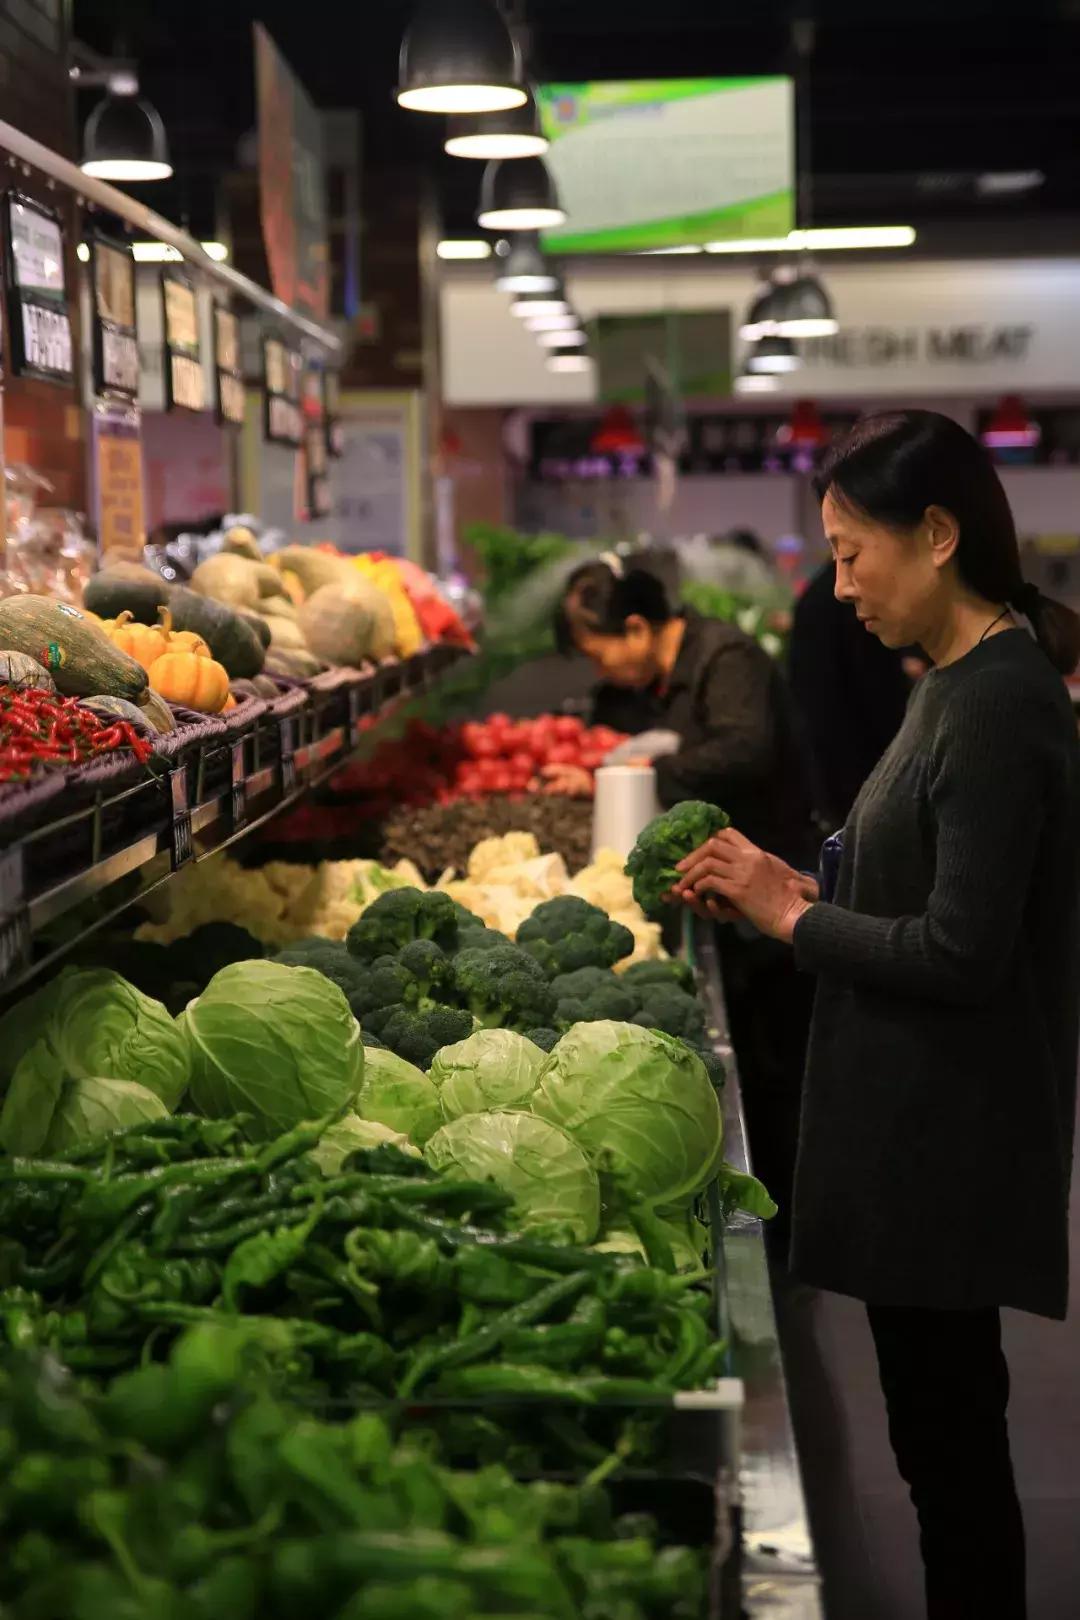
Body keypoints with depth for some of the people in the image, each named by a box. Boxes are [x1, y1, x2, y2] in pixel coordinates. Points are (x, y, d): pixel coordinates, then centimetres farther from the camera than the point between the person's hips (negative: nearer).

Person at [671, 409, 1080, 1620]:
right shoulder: (968, 680, 10)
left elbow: (962, 951, -23)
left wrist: (791, 917, -12)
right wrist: (792, 891, 4)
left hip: (949, 1140, -9)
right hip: (918, 1122, 9)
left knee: (946, 1428, 3)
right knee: (946, 1421, 18)